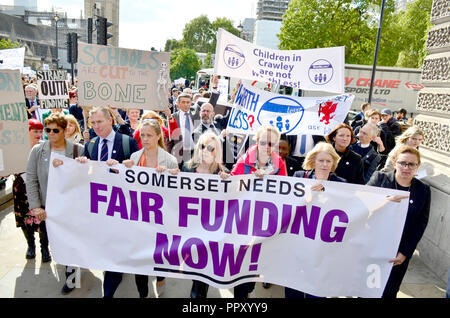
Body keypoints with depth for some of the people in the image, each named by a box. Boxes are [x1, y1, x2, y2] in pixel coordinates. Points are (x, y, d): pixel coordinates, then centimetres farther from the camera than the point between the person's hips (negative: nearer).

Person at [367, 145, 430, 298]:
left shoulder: (423, 190, 0)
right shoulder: (379, 178, -4)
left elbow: (420, 225, 0)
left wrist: (405, 253, -6)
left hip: (399, 254, 1)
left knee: (389, 292, 11)